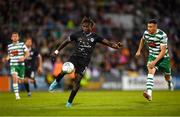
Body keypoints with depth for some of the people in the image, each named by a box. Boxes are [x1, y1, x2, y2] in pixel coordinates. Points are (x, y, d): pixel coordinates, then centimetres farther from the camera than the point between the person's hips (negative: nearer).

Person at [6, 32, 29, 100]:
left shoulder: (22, 44, -2)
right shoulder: (9, 46, 6)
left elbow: (27, 53, 0)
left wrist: (23, 58, -18)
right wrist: (7, 58, 0)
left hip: (21, 64, 0)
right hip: (13, 65, 0)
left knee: (20, 81, 10)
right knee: (15, 79, -20)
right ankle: (17, 95, -18)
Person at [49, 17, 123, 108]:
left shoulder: (95, 37, 4)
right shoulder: (77, 34, 3)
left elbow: (106, 42, -1)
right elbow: (66, 41, 12)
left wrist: (115, 45, -20)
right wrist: (57, 51, 11)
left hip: (84, 60, 0)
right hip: (75, 56, 0)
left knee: (77, 80, -5)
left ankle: (69, 102, 8)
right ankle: (56, 81, 3)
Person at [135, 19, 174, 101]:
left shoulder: (162, 35, -24)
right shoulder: (146, 33, -8)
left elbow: (163, 51, -26)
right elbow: (142, 40, 20)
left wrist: (155, 61, -33)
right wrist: (139, 50, 16)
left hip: (163, 57, -2)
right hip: (152, 56, 2)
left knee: (167, 76, 13)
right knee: (151, 71, -25)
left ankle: (169, 82, 54)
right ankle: (149, 93, -41)